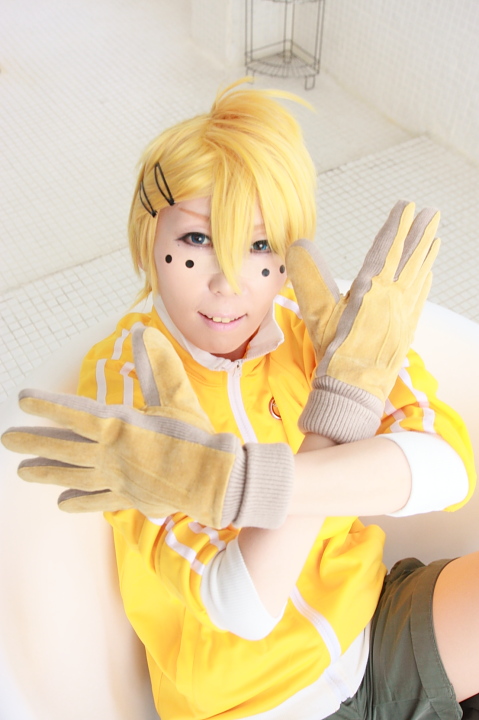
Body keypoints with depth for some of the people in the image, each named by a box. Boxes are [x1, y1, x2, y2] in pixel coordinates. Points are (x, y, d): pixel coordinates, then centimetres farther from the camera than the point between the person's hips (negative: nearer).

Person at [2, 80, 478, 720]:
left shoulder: (322, 321, -7)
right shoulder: (124, 376, -15)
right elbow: (246, 605, -21)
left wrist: (238, 482, -32)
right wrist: (343, 394, -27)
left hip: (379, 637, 3)